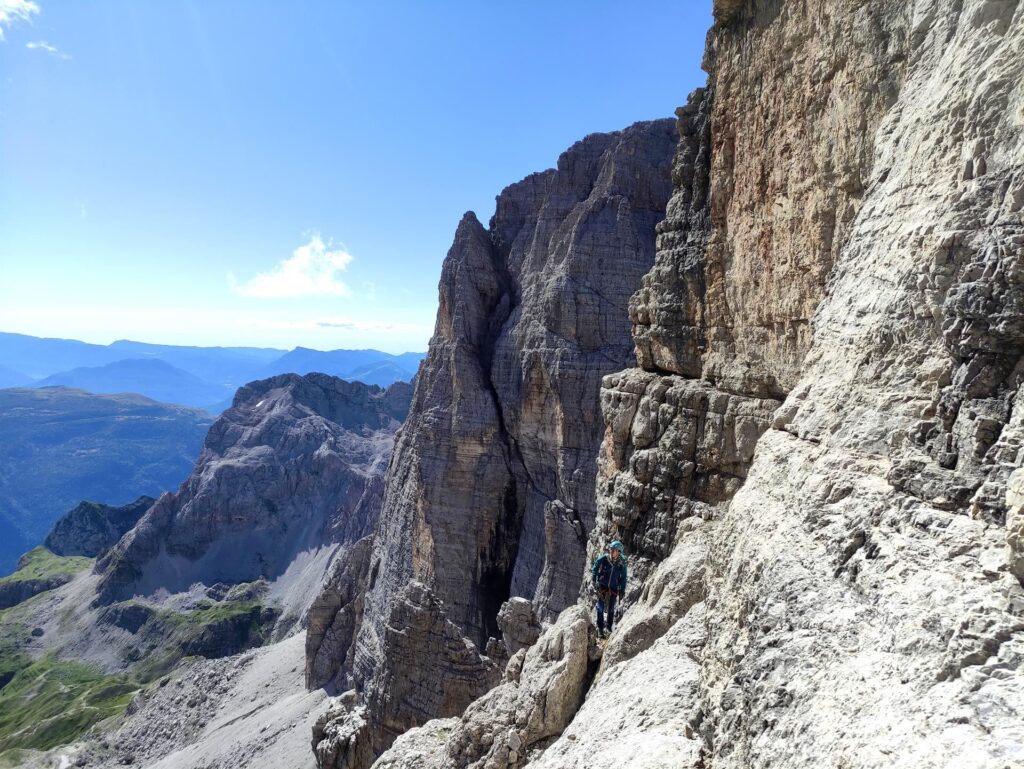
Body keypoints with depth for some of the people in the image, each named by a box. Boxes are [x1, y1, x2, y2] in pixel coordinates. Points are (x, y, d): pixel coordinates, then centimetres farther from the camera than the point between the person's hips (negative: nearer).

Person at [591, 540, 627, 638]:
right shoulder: (603, 558, -16)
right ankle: (600, 629, 11)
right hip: (602, 586, -1)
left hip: (613, 588, 1)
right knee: (601, 607, 0)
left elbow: (623, 577, 1)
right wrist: (594, 581, -9)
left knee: (611, 609, 8)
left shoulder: (621, 562, -11)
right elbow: (595, 569, -3)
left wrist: (622, 590, 2)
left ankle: (609, 628, 25)